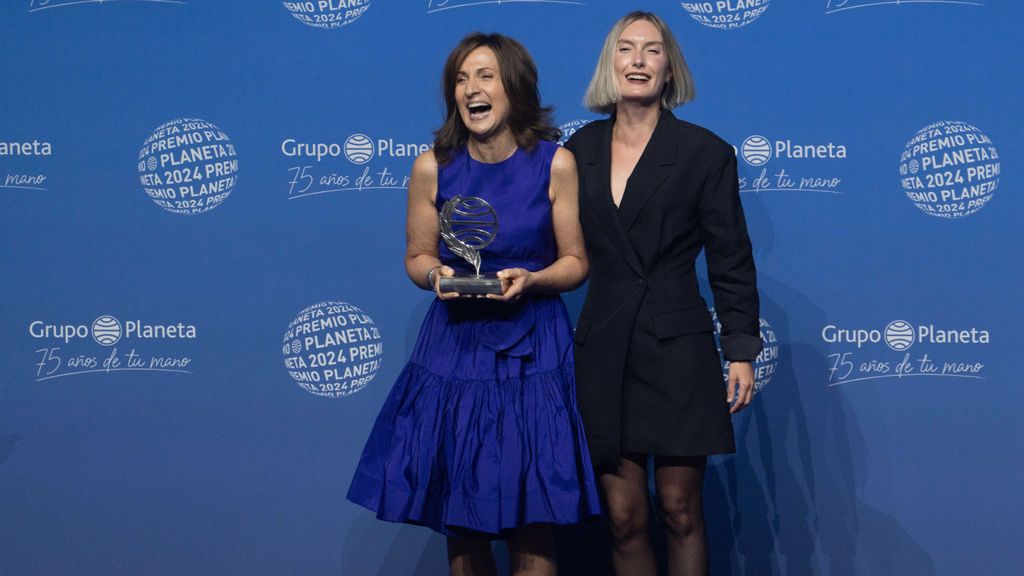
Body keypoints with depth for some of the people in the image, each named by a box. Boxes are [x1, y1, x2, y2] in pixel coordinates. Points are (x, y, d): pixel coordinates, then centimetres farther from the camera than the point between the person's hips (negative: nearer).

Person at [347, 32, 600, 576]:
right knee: (458, 519, 7)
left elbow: (575, 262, 1)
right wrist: (436, 275, -14)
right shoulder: (432, 167, -3)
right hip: (454, 351, 2)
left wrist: (529, 279, -18)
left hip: (533, 353, -1)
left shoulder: (556, 164, -6)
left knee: (531, 525, 1)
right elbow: (417, 257, 8)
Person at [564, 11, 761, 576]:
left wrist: (741, 351, -3)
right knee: (623, 517, 3)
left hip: (677, 350, -3)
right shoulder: (580, 149, 8)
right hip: (603, 353, 3)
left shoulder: (705, 152, -1)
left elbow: (731, 260, 0)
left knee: (680, 511, 2)